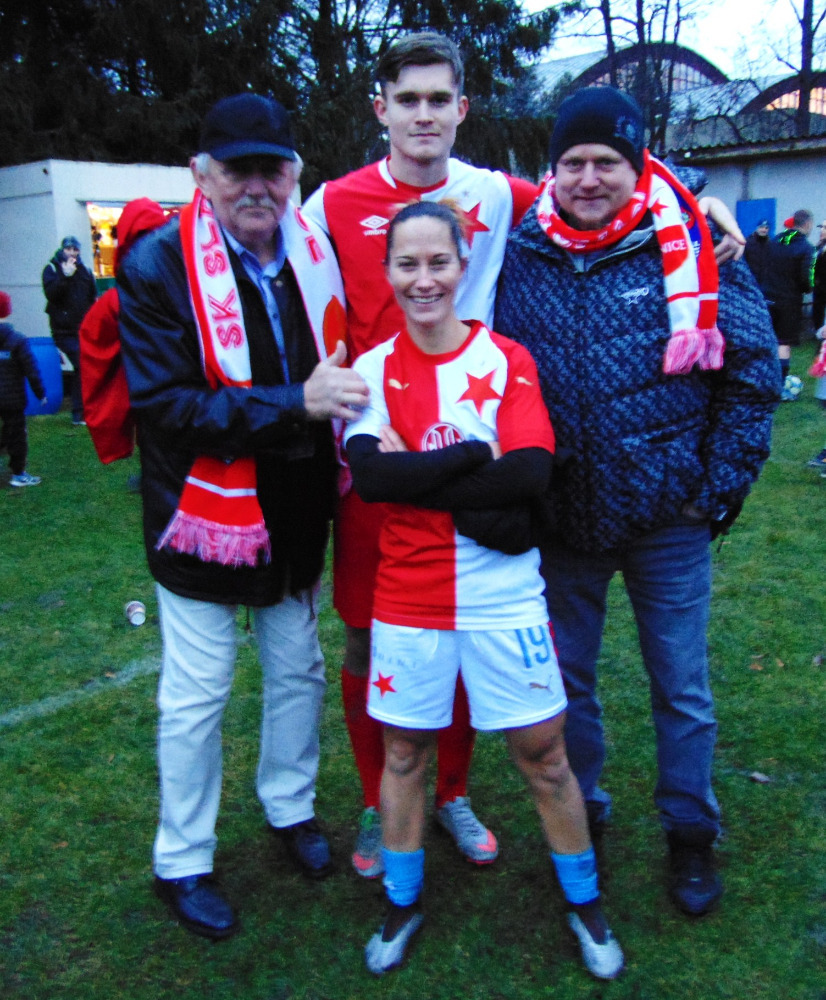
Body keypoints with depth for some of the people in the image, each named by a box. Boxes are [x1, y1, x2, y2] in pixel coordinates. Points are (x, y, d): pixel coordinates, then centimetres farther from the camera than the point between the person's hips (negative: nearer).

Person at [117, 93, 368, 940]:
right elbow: (162, 404, -23)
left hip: (295, 515, 5)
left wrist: (338, 392, -5)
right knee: (196, 694, 8)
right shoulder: (158, 265, -14)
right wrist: (295, 403, -29)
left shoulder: (316, 253, 0)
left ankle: (290, 806, 44)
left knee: (298, 670, 19)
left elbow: (338, 368, 15)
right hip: (205, 513, -4)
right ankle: (181, 862, 30)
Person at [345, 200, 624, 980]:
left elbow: (531, 473, -18)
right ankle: (402, 903, 38)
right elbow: (368, 475, -16)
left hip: (504, 596, -1)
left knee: (542, 752, 10)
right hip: (407, 600, 1)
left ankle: (583, 902, 34)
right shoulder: (372, 368, -1)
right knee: (404, 751, 15)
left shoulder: (508, 359, -3)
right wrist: (474, 453, -18)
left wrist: (414, 476, -17)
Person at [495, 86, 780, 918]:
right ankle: (580, 811, 40)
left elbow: (753, 373, -2)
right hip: (562, 521, 2)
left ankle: (690, 833, 34)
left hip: (669, 518, -1)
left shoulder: (692, 250, -6)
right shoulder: (519, 258, -2)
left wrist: (721, 487, -5)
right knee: (566, 678, 16)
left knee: (682, 687, 11)